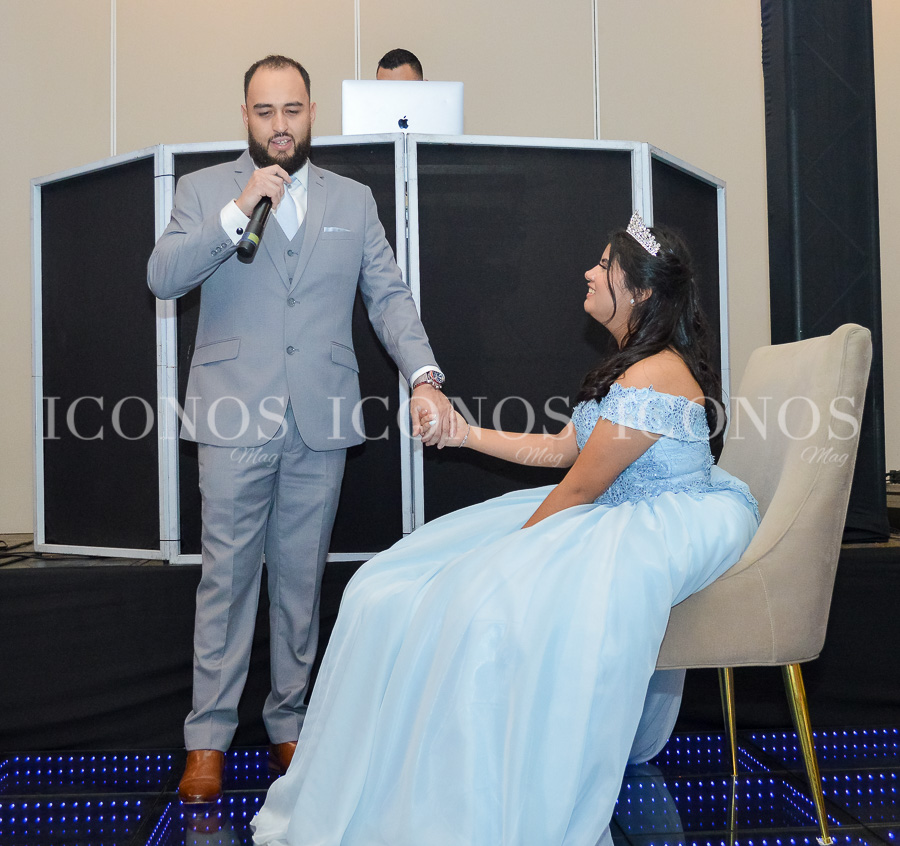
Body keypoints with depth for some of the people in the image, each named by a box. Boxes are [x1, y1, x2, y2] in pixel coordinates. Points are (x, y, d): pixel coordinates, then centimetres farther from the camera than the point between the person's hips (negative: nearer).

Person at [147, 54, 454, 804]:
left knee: (302, 577, 10)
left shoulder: (353, 200, 12)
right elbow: (163, 277, -6)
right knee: (228, 574, 1)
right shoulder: (205, 190, 7)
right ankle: (209, 736, 13)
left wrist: (424, 376, -9)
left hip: (322, 420, 2)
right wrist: (237, 213, -16)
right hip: (237, 417, -2)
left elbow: (389, 294, 6)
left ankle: (289, 722, 24)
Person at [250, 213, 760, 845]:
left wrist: (513, 548, -8)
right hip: (622, 509, 11)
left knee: (506, 597, -30)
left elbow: (579, 490, -19)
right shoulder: (634, 362, 12)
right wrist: (470, 435, 16)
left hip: (674, 528, -11)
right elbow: (561, 448, 15)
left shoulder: (654, 376, -22)